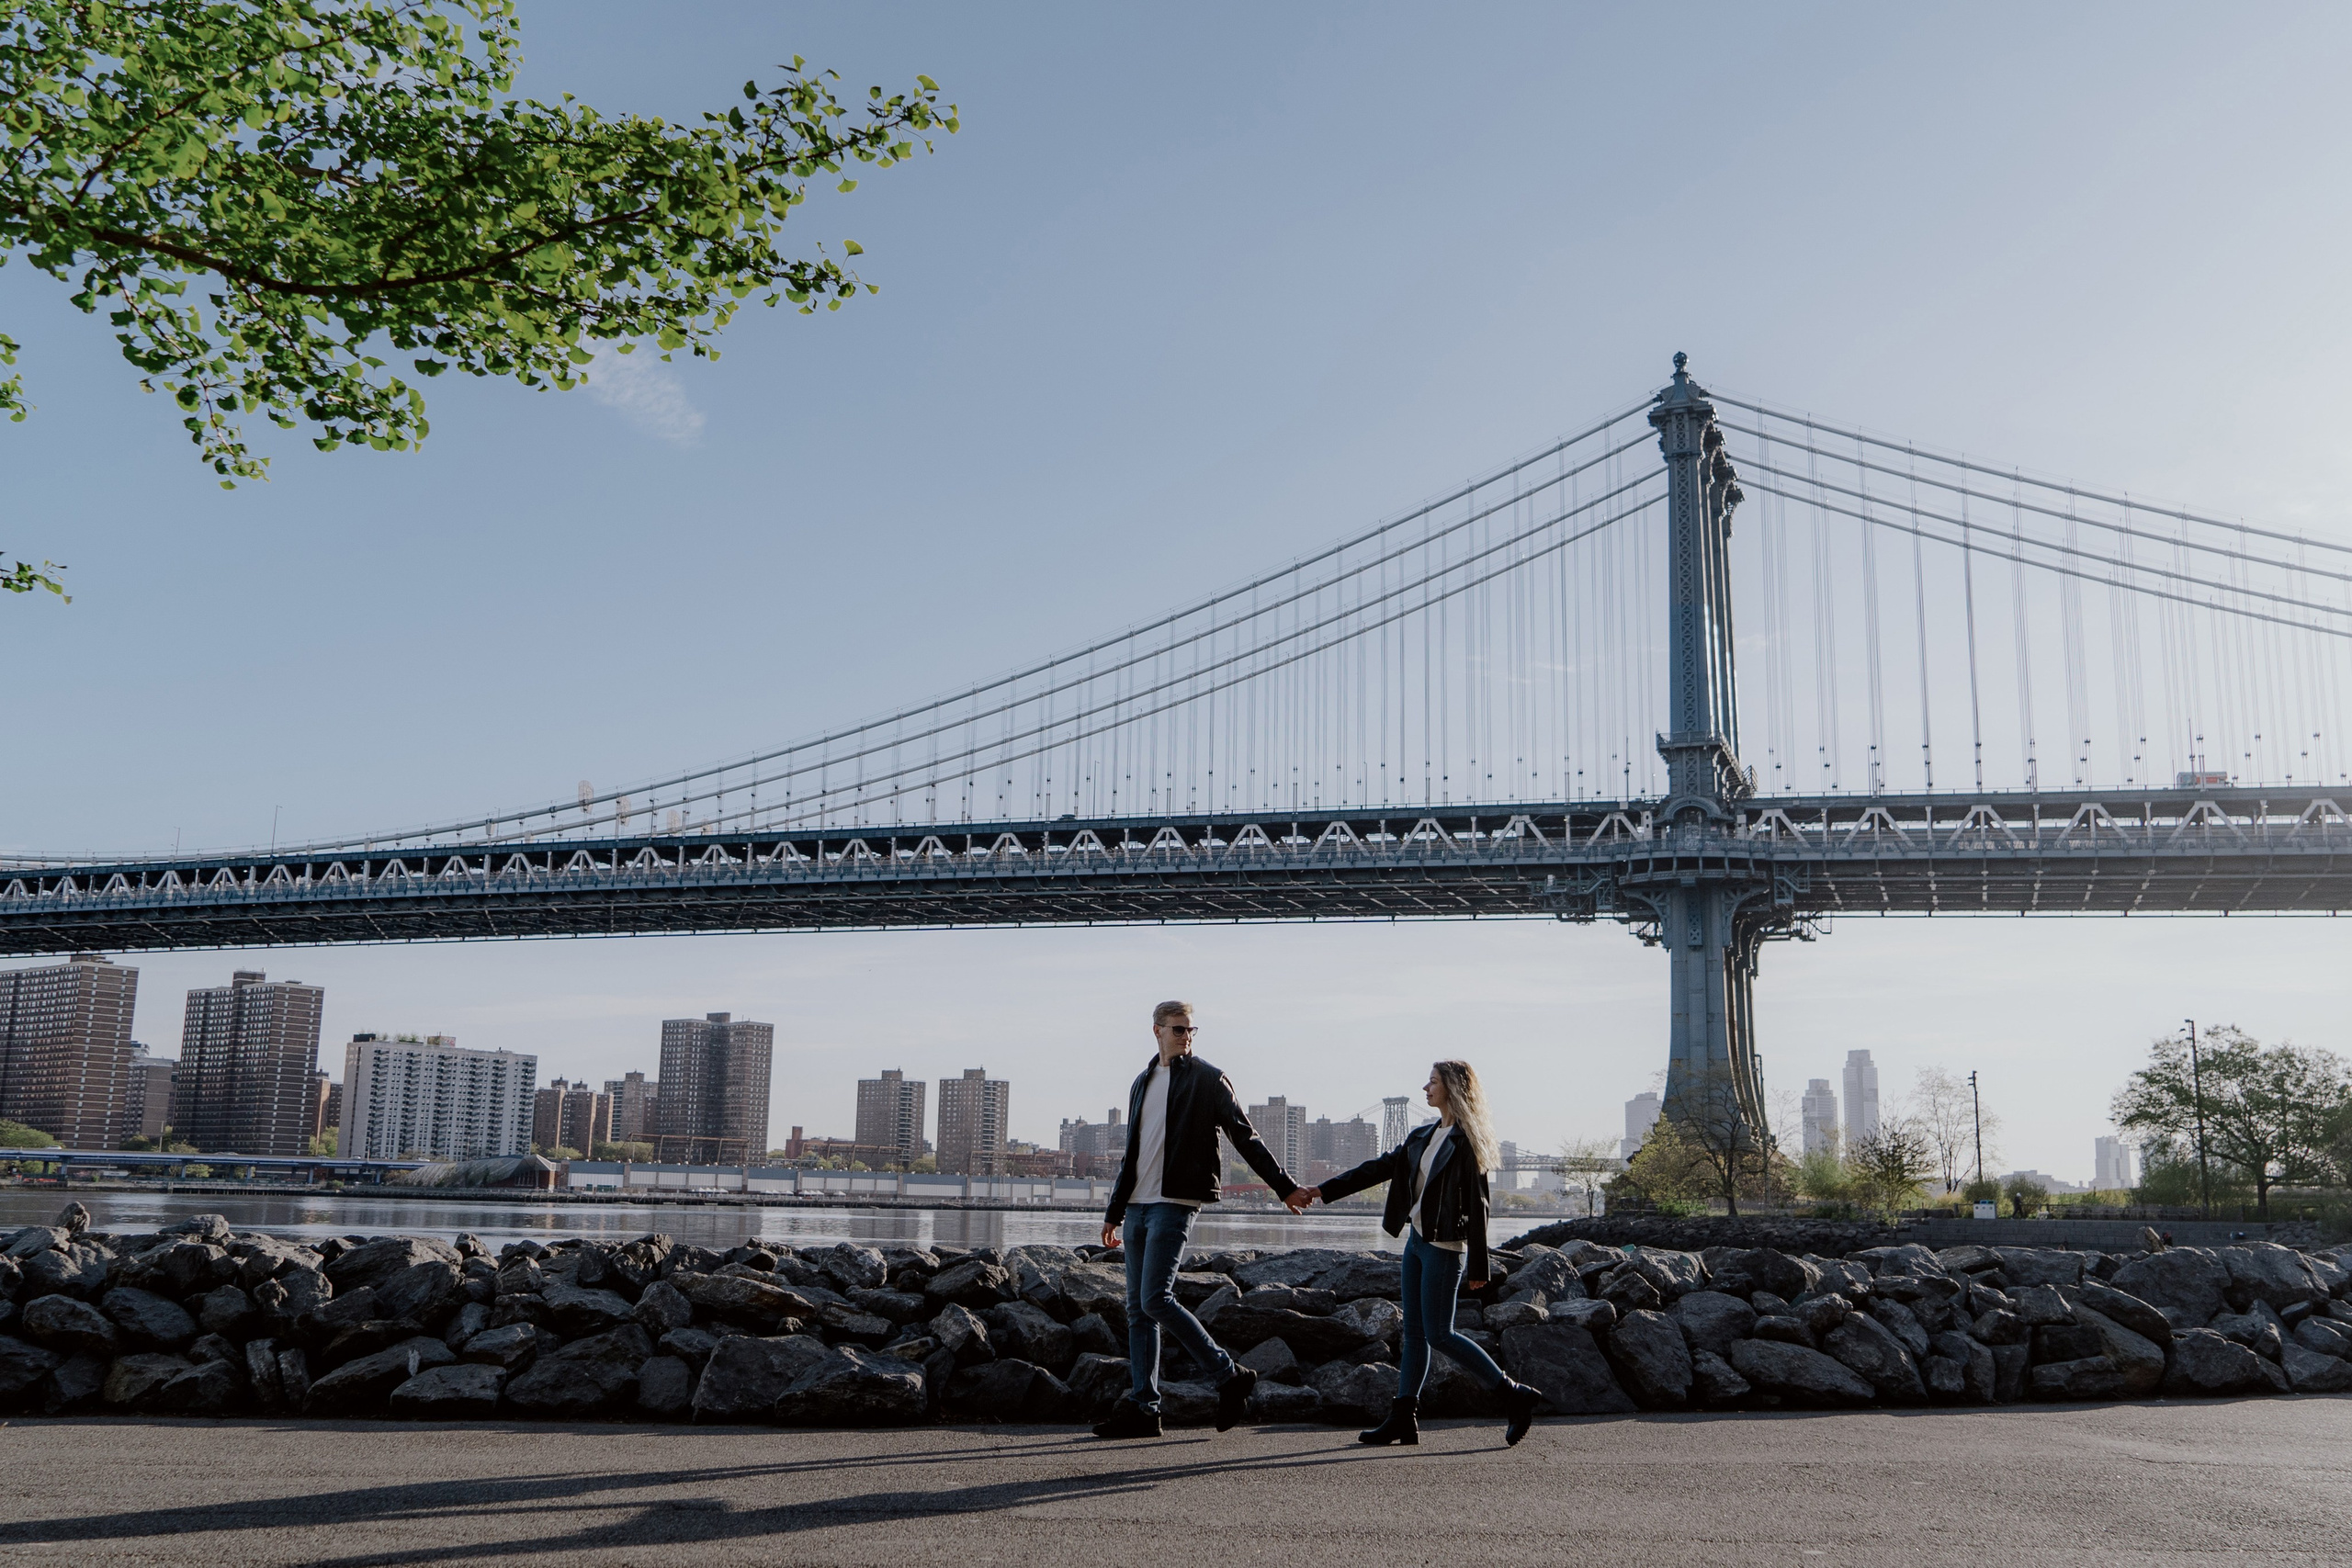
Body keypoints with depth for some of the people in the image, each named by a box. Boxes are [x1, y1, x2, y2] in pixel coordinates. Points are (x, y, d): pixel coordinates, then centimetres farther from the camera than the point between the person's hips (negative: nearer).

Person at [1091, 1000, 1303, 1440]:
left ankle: (1229, 1376, -4)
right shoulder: (1142, 1084, 19)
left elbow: (1246, 1139, -3)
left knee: (1155, 1300, -16)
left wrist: (1285, 1187, -9)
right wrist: (1114, 1212, 24)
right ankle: (1143, 1407, 9)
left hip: (1174, 1204, -7)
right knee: (1137, 1309, 5)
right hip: (1138, 1205, 7)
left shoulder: (1208, 1080, -1)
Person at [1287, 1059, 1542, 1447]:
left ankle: (1515, 1396, 0)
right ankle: (1404, 1418, 12)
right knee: (1414, 1331, 8)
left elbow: (1477, 1205, -15)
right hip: (1416, 1238, 8)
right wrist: (1319, 1191, 11)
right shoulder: (1423, 1136, 12)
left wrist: (1478, 1267, -16)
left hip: (1444, 1245, -8)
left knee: (1438, 1333, -7)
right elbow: (1379, 1168, 14)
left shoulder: (1466, 1141, -12)